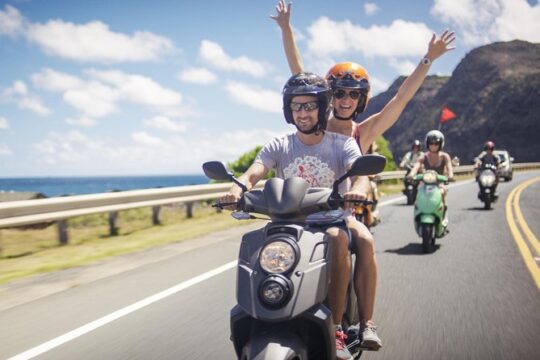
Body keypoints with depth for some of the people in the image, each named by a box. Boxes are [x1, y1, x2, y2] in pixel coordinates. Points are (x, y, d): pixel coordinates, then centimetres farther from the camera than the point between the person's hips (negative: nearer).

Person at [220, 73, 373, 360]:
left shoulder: (342, 144, 3)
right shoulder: (278, 147, 7)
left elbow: (359, 173, -16)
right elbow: (252, 174, -9)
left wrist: (357, 189, -42)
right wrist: (237, 189, -34)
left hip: (332, 217, -1)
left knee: (338, 238, -36)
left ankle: (336, 328, -28)